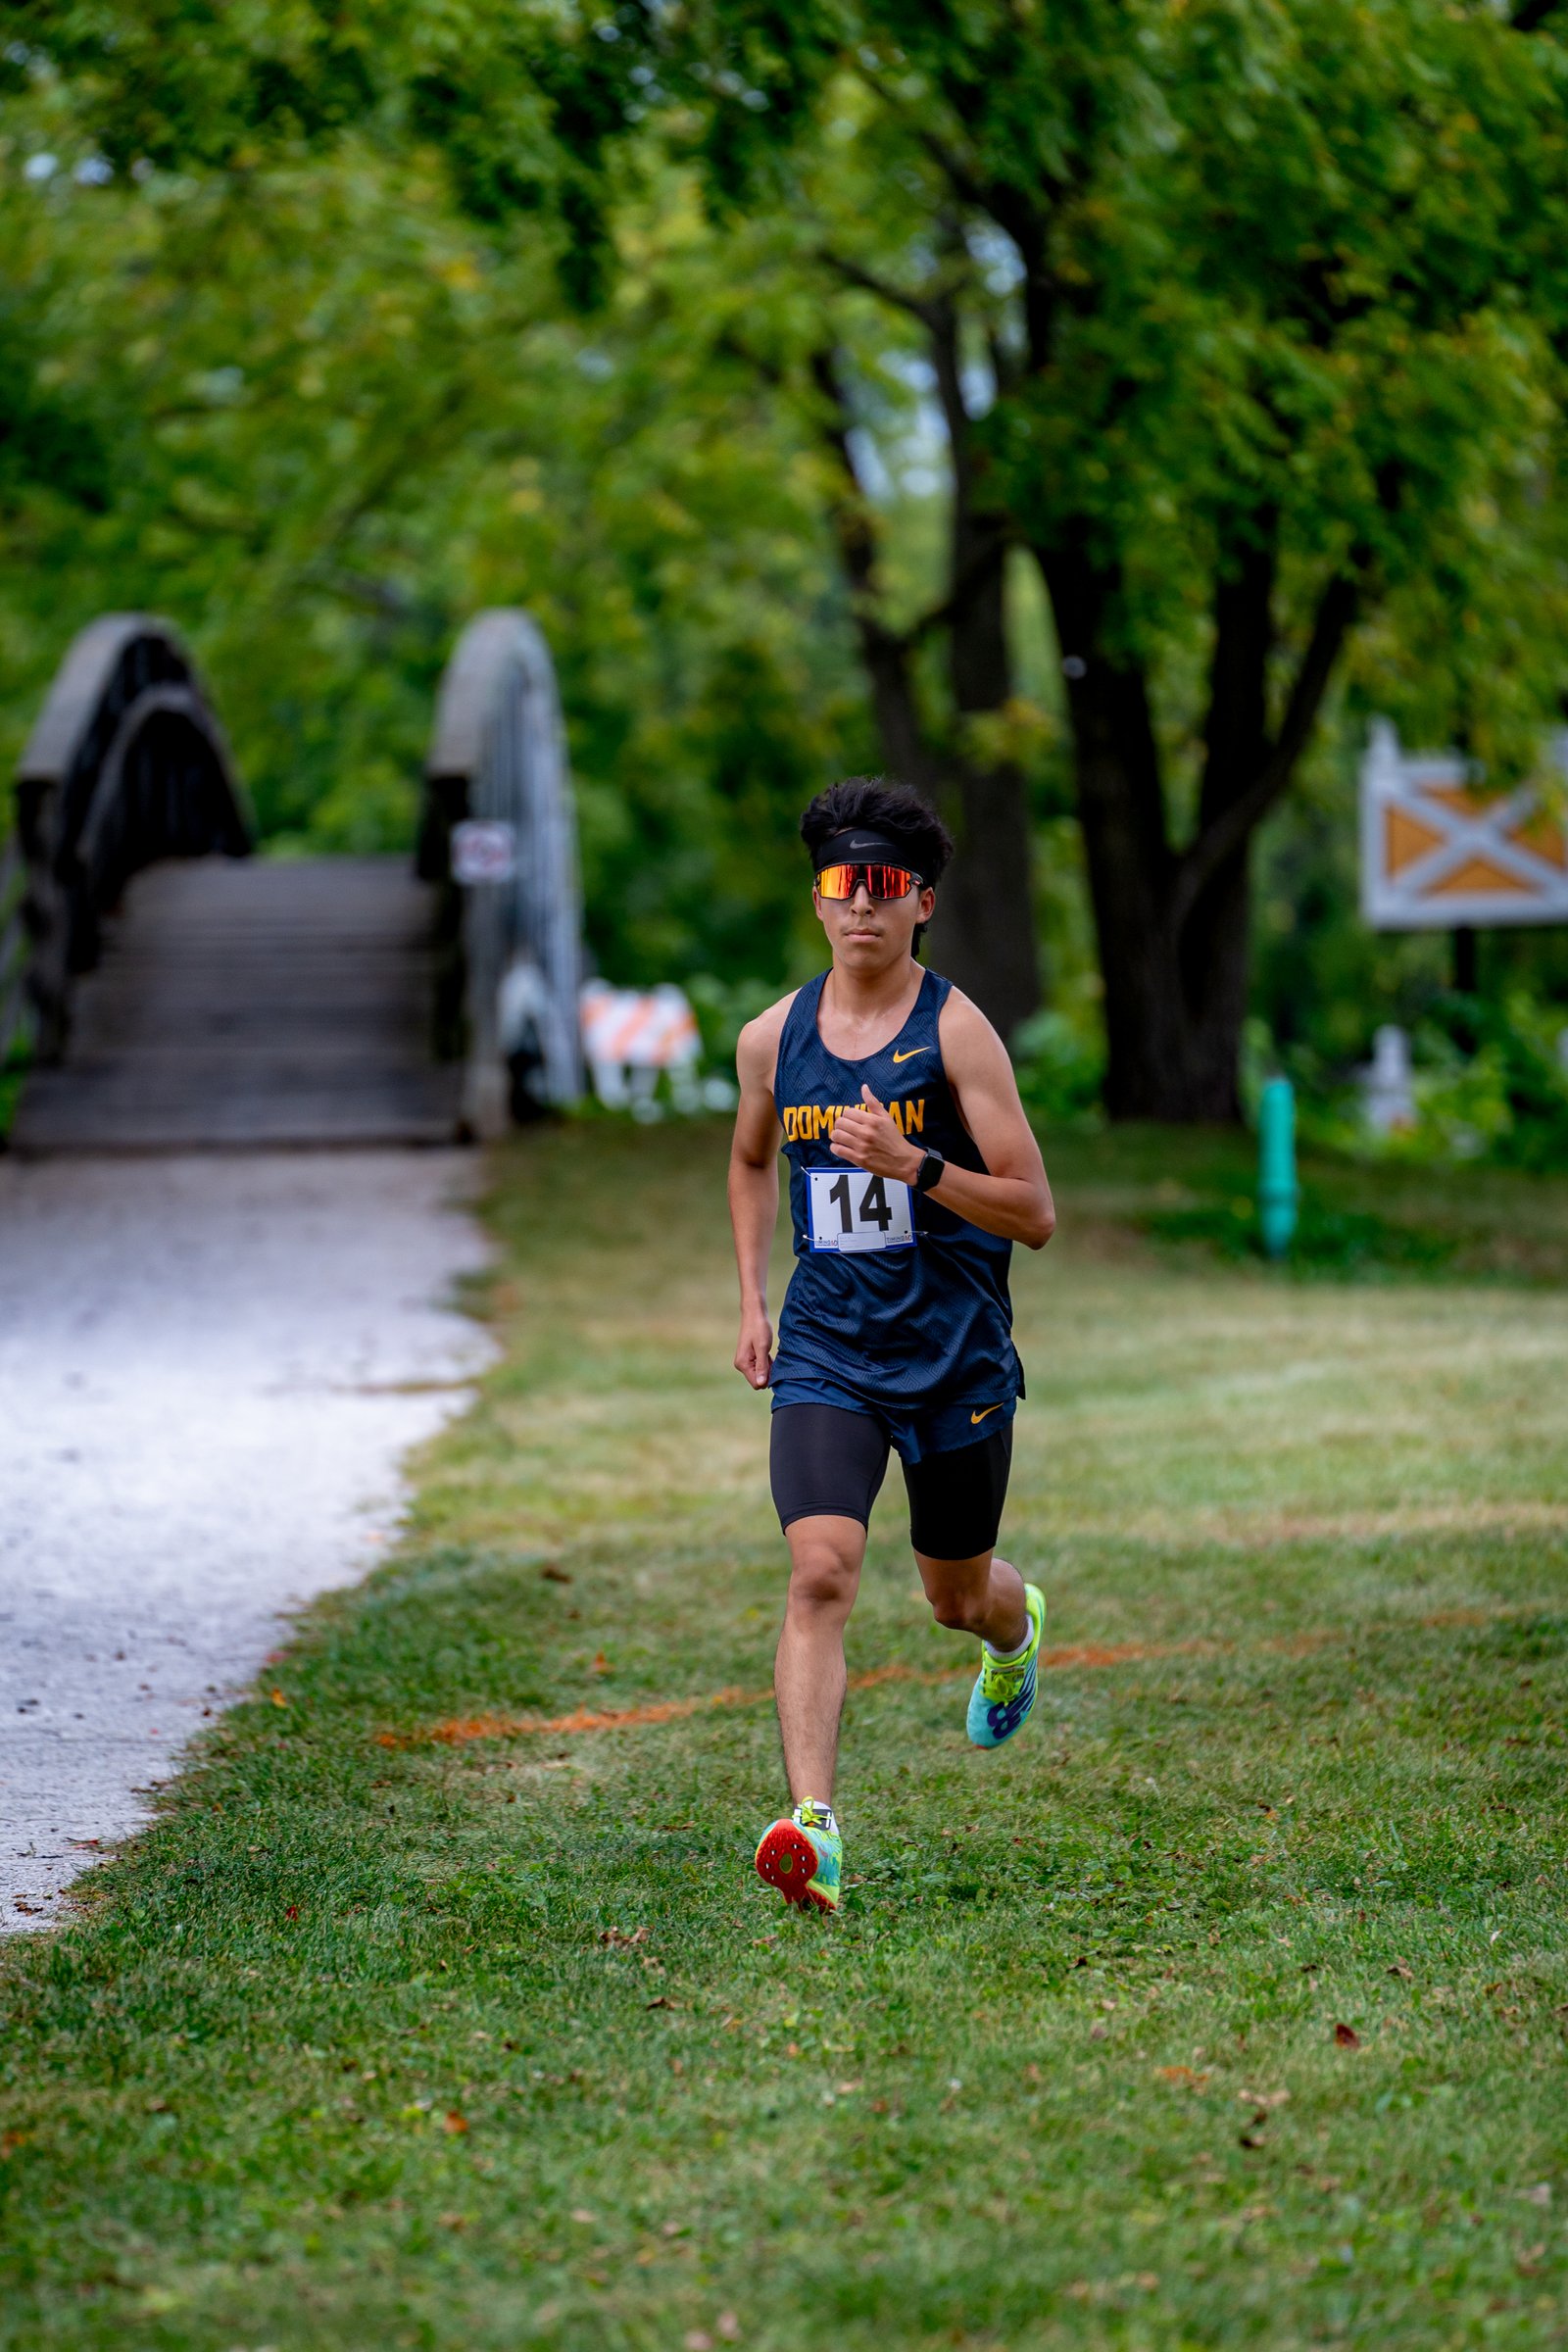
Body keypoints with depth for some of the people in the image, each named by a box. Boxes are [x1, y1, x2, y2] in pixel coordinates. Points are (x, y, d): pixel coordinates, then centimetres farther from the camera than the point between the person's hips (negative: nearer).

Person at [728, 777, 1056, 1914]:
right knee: (822, 1574, -20)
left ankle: (1017, 1629, 56)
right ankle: (814, 1829, -27)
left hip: (957, 1358, -2)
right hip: (825, 1352, 2)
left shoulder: (957, 1031, -10)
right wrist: (752, 1299, 14)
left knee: (959, 1595, 17)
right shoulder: (773, 1038, 2)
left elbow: (1035, 1215, -13)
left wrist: (913, 1164, -26)